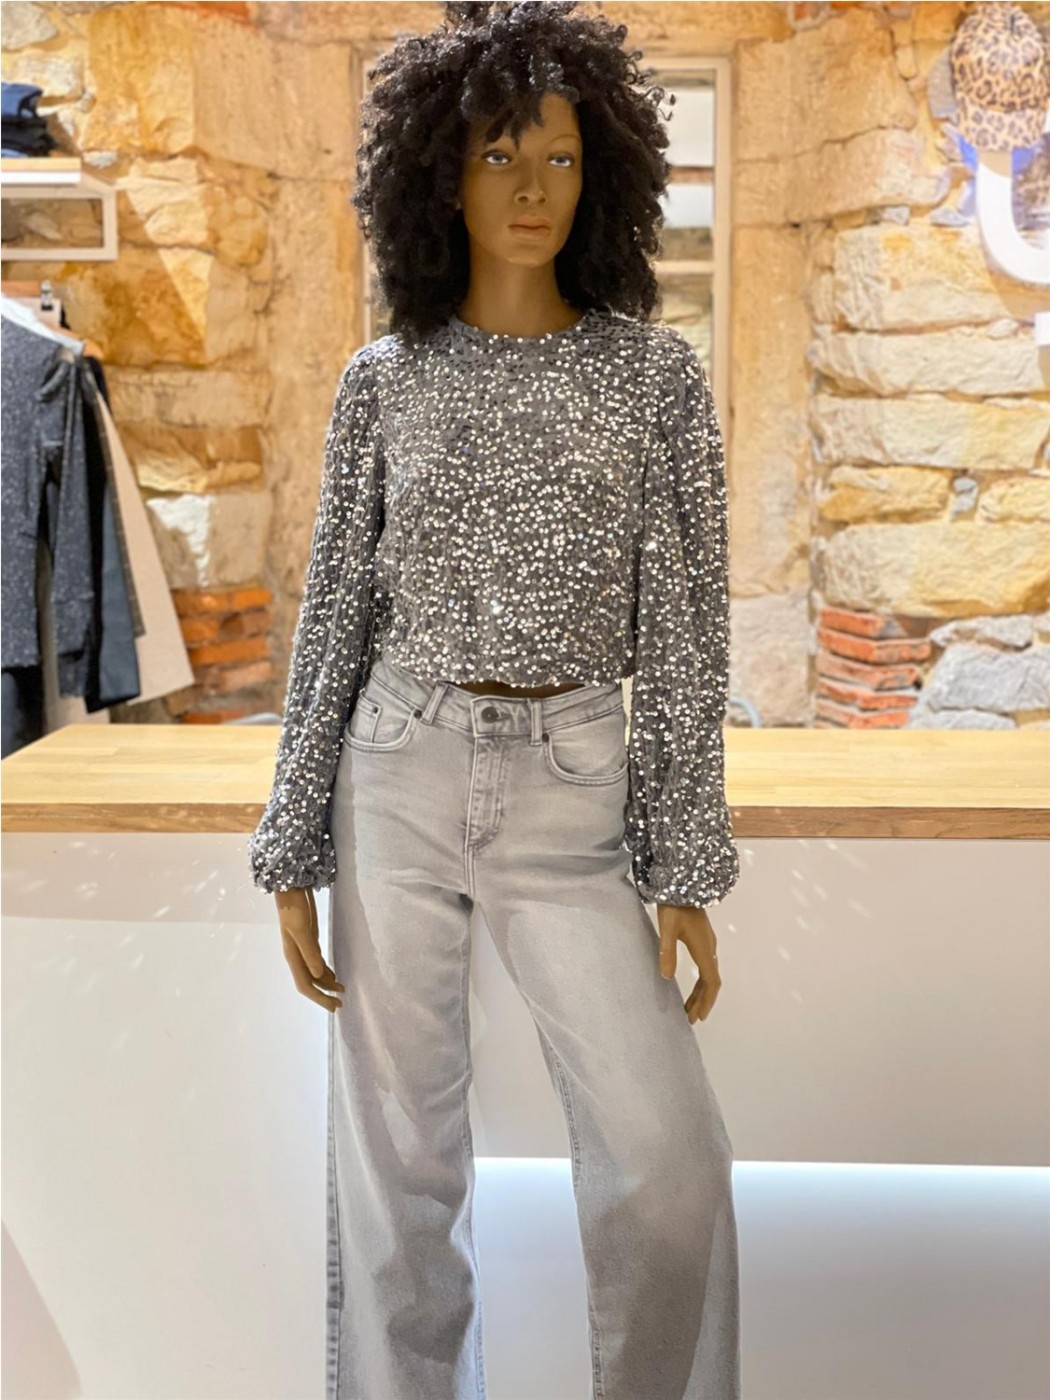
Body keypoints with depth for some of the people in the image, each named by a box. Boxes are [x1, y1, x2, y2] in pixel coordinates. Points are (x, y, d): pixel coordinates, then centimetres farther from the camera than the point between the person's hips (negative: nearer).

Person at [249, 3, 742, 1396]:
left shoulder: (656, 370, 1)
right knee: (397, 1151, 8)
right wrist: (294, 852, 2)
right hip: (399, 776, 1)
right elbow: (335, 614, 6)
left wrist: (687, 865, -5)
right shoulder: (384, 381, 4)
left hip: (572, 790, -1)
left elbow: (684, 628, -1)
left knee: (668, 1153, -5)